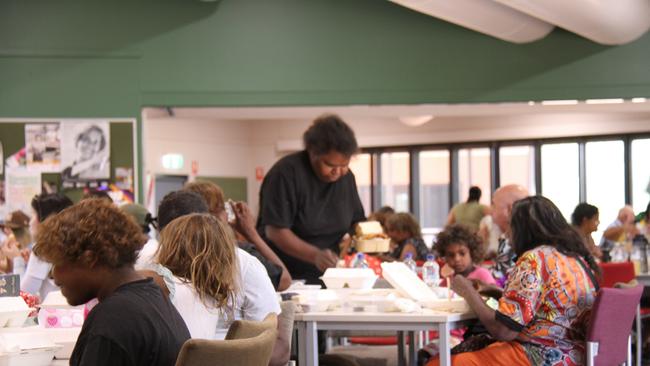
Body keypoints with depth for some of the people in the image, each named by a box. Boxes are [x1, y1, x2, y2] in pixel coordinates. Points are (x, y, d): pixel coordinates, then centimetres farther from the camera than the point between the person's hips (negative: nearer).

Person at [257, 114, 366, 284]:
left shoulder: (346, 177, 9)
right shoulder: (285, 173, -11)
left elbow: (356, 221, 19)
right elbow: (275, 231, -17)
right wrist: (315, 255, -29)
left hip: (327, 277, 5)